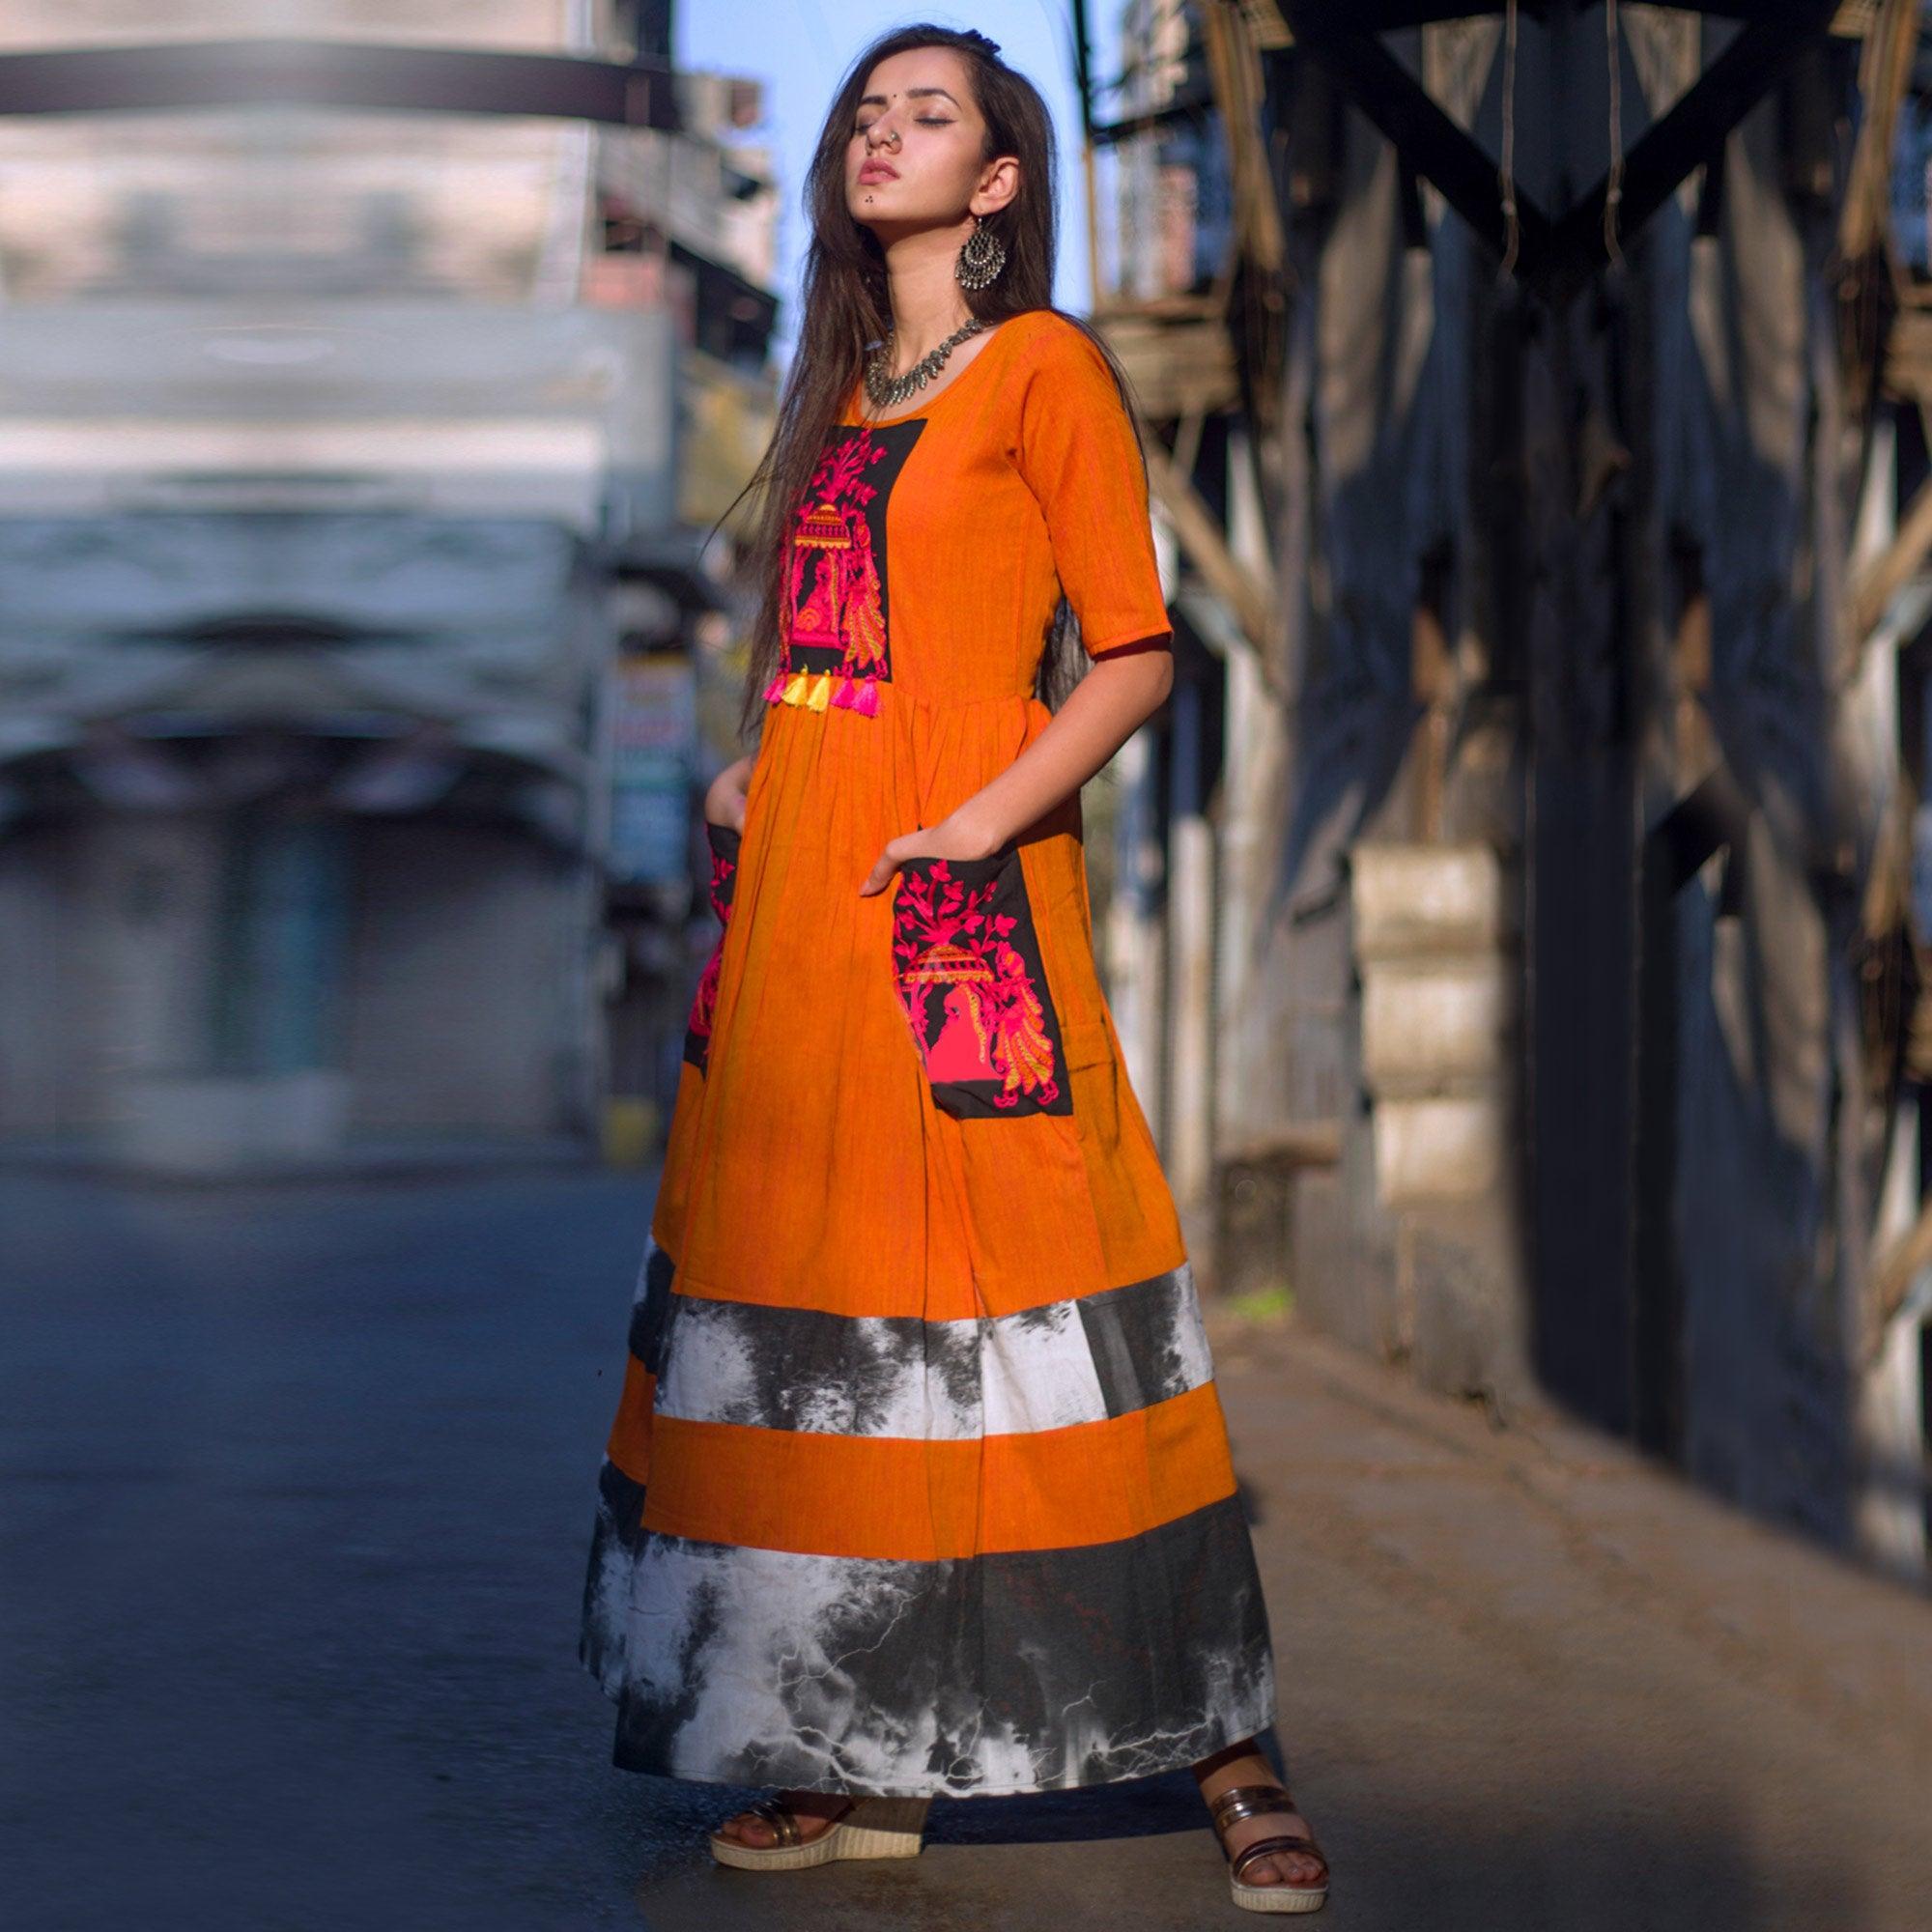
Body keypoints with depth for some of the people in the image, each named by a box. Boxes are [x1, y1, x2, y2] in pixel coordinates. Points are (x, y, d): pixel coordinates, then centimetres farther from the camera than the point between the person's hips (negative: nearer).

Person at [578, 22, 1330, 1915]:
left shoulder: (1045, 369, 0)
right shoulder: (838, 387, 20)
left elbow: (1134, 655, -7)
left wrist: (979, 826, -16)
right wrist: (745, 782, 10)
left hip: (962, 899, -7)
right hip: (800, 891, 7)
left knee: (1001, 1293, -10)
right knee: (824, 1307, 4)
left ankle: (1227, 1756, -1)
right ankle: (864, 1759, 12)